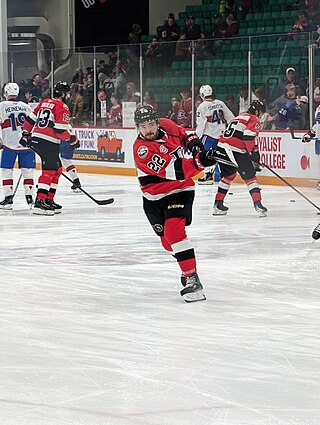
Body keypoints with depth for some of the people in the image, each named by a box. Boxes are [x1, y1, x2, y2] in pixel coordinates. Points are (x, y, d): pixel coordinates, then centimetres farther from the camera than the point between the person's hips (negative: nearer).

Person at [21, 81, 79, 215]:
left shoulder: (44, 103, 17)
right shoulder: (62, 107, -8)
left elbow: (30, 119, 19)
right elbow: (61, 130, -15)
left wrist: (26, 134, 27)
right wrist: (73, 140, -2)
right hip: (48, 143, -9)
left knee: (57, 169, 17)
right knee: (48, 171, -12)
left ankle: (49, 200, 16)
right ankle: (39, 202, -22)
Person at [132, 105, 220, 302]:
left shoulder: (166, 126, -8)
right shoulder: (142, 150, -24)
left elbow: (182, 133, 19)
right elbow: (173, 170, -36)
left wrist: (193, 142, -2)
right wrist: (199, 162, -48)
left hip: (180, 189, 0)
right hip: (154, 197, 0)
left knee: (173, 229, -22)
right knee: (167, 240, 8)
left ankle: (191, 277, -27)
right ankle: (189, 268, 38)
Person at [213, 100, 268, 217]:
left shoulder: (239, 117, 28)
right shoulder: (254, 120, 1)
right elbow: (248, 137, -16)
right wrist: (254, 153, -9)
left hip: (222, 147, 8)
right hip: (236, 151, -8)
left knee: (228, 175, 24)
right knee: (250, 176, 0)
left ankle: (218, 204, 24)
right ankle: (257, 203, -10)